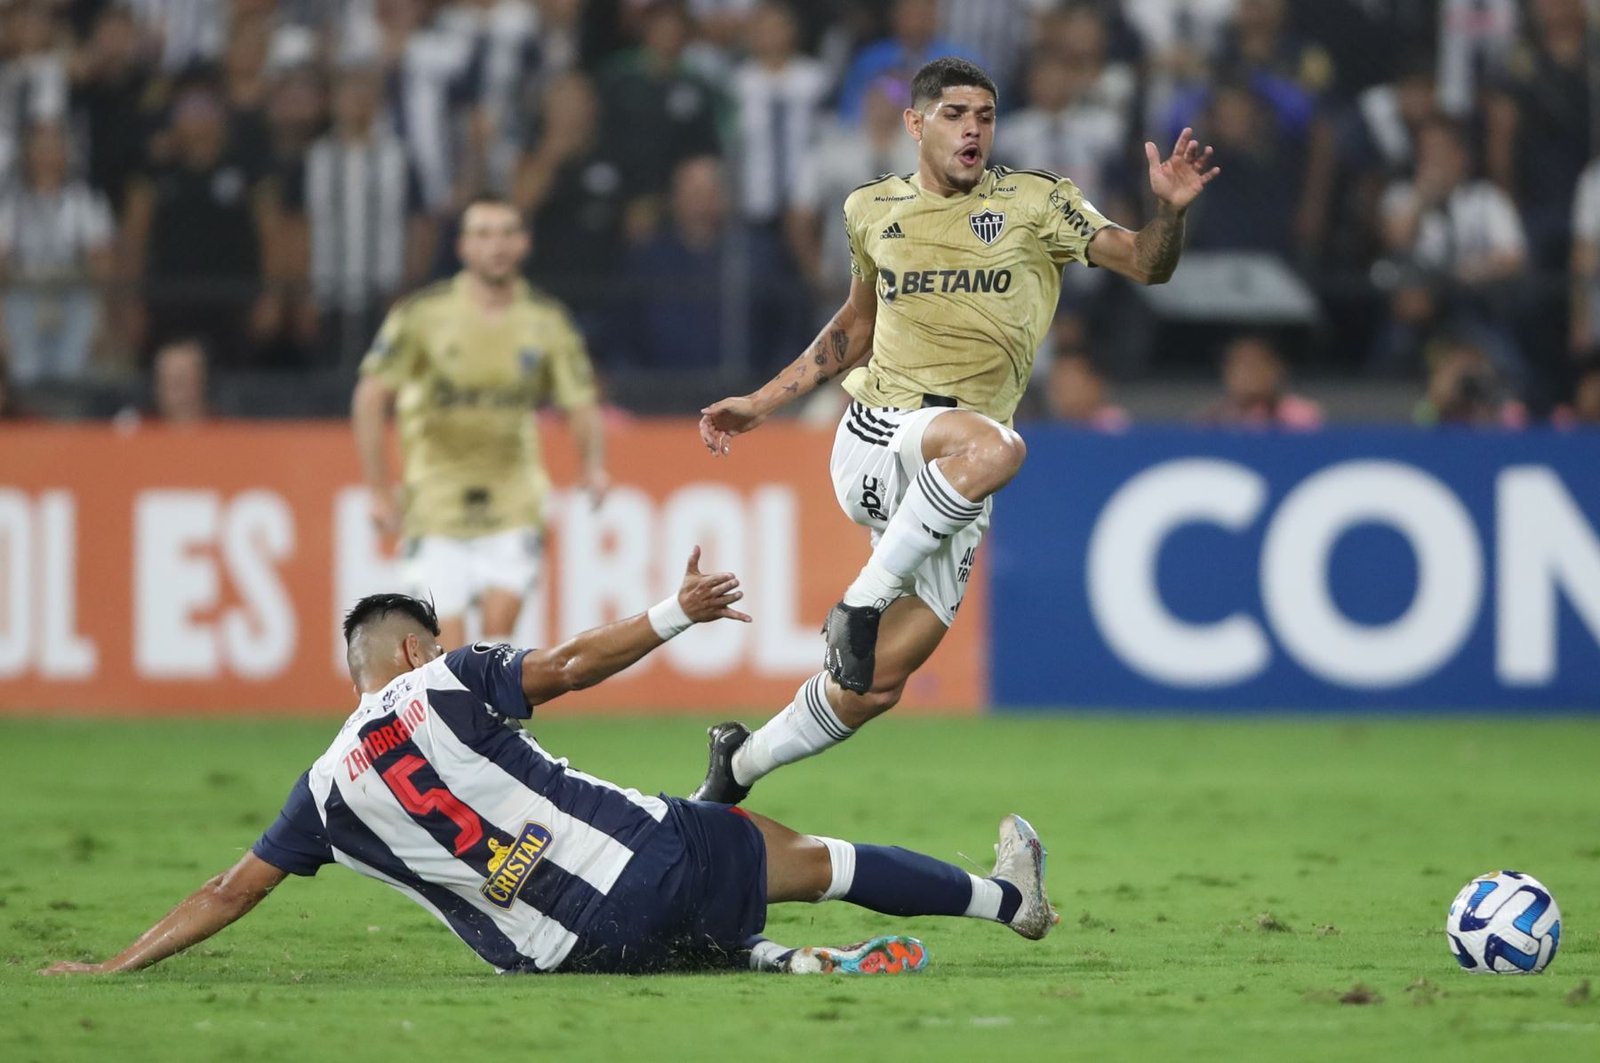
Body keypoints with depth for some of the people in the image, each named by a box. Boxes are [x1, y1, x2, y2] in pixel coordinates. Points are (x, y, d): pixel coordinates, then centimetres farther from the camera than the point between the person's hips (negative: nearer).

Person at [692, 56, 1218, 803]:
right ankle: (861, 602, -28)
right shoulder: (872, 210, 9)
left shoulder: (1035, 202, 3)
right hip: (876, 436, -1)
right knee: (992, 445, -38)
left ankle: (739, 765, 20)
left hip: (950, 477, 1)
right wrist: (762, 403, 24)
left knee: (877, 683, -2)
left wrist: (1170, 209, -24)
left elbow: (1146, 265, -4)